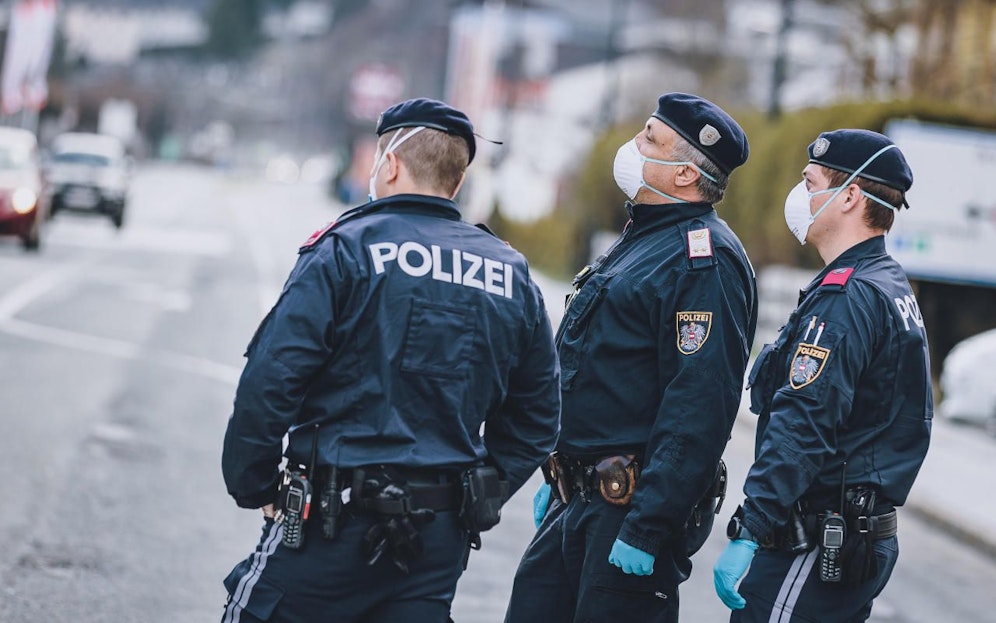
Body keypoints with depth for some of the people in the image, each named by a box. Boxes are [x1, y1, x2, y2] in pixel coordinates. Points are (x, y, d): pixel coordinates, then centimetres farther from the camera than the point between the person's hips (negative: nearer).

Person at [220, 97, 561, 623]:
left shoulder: (346, 249, -7)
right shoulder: (512, 275, 10)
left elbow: (271, 381, -13)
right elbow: (536, 420, 15)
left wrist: (253, 487, -3)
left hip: (337, 521, -5)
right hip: (443, 540, 5)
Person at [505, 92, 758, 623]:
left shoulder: (704, 261, -16)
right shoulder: (643, 238, 17)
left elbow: (698, 409, -24)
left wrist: (648, 529, -26)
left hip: (630, 507, -10)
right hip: (578, 501, 10)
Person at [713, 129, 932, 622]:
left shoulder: (846, 298, -16)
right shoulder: (893, 288, 17)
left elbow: (801, 430, -24)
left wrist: (749, 535, -26)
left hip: (816, 548, -10)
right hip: (864, 539, 10)